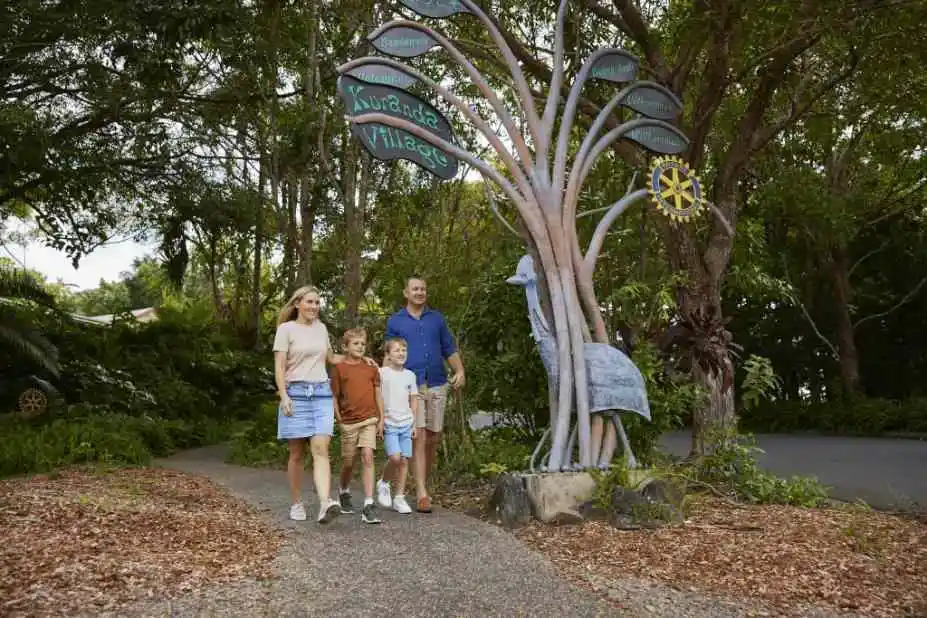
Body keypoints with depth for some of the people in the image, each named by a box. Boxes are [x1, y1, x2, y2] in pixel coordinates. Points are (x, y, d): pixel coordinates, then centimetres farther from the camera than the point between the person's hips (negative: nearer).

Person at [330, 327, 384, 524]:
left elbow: (377, 394, 10)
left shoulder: (371, 367, 6)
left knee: (367, 458, -13)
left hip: (369, 420, 1)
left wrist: (381, 419, 7)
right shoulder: (339, 368, -1)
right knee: (348, 462, 12)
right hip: (348, 422, 0)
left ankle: (368, 506, -13)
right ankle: (344, 493, 40)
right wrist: (339, 421, -1)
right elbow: (334, 397, 2)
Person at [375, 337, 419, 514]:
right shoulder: (382, 373, -4)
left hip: (406, 424, 4)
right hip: (389, 424, -4)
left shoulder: (410, 375, 9)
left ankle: (399, 497, 13)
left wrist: (415, 424, 11)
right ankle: (383, 483, 12)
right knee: (394, 457, -17)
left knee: (404, 460, 2)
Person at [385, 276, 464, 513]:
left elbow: (450, 349, 13)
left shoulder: (437, 318, 14)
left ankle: (422, 484, 23)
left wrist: (459, 371, -3)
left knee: (433, 438, 6)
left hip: (437, 385, 3)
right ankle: (422, 495, -9)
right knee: (418, 437, -10)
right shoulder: (395, 321, 9)